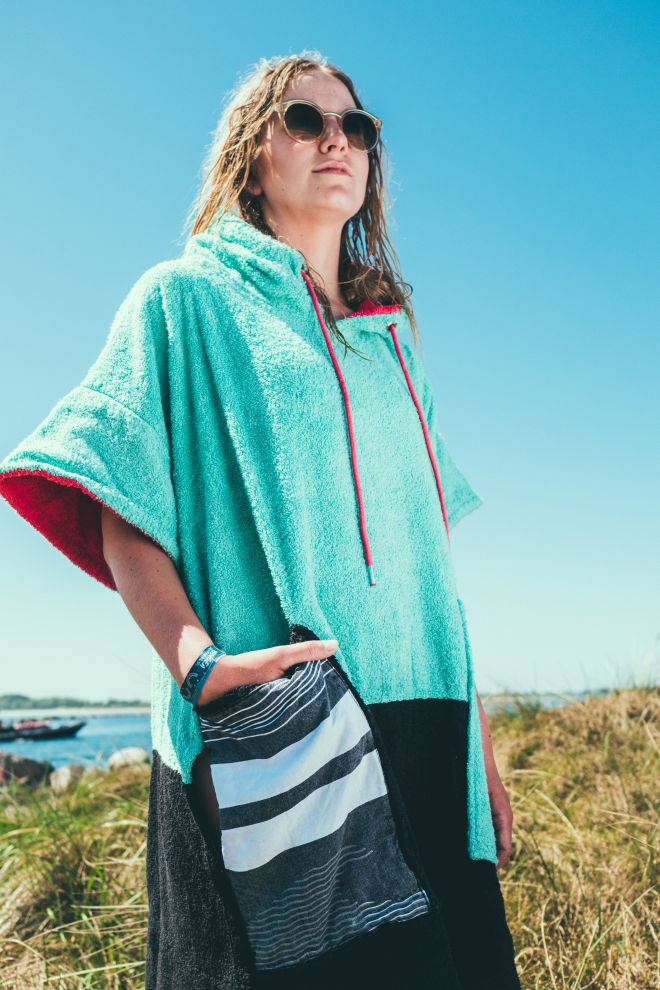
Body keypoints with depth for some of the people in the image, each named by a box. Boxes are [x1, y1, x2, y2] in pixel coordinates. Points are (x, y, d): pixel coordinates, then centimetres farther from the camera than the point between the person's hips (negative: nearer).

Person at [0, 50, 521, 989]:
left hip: (420, 717, 5)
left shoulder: (388, 333, 20)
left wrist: (475, 718, 12)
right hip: (267, 735, -5)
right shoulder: (189, 297, 5)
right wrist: (202, 667, -22)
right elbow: (121, 519, -5)